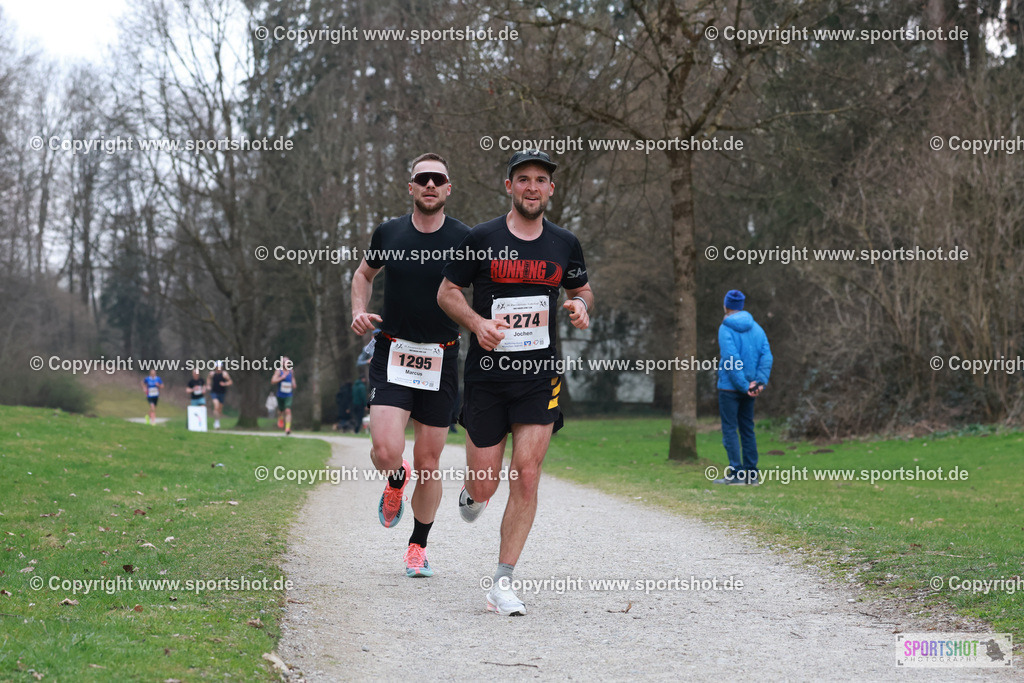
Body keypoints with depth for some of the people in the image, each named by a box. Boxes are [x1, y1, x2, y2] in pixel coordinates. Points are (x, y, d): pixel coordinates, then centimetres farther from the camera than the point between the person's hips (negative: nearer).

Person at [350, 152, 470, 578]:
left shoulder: (465, 240, -5)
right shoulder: (388, 234, 2)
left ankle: (418, 547, 24)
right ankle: (396, 480, 21)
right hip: (392, 355, 1)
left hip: (441, 361, -1)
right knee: (385, 452, -17)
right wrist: (359, 311, 3)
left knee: (428, 463, 4)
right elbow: (364, 274, 20)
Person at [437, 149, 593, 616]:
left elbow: (582, 290, 21)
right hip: (486, 373, -1)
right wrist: (478, 323, -15)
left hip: (541, 374, 1)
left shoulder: (565, 244, 6)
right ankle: (471, 490, 41)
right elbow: (447, 292, 4)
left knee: (526, 475, -10)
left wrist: (581, 307, -3)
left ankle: (503, 584, -2)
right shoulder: (482, 239, -3)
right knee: (485, 485, 0)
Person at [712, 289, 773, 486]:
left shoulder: (725, 328, -10)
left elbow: (731, 360, -19)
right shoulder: (756, 328, 8)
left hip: (730, 387, -6)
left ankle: (736, 473, -7)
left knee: (729, 429, -2)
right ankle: (752, 473, 11)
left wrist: (743, 386, -16)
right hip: (749, 387, 6)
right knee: (747, 429, 12)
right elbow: (766, 355, -1)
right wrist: (760, 381, -8)